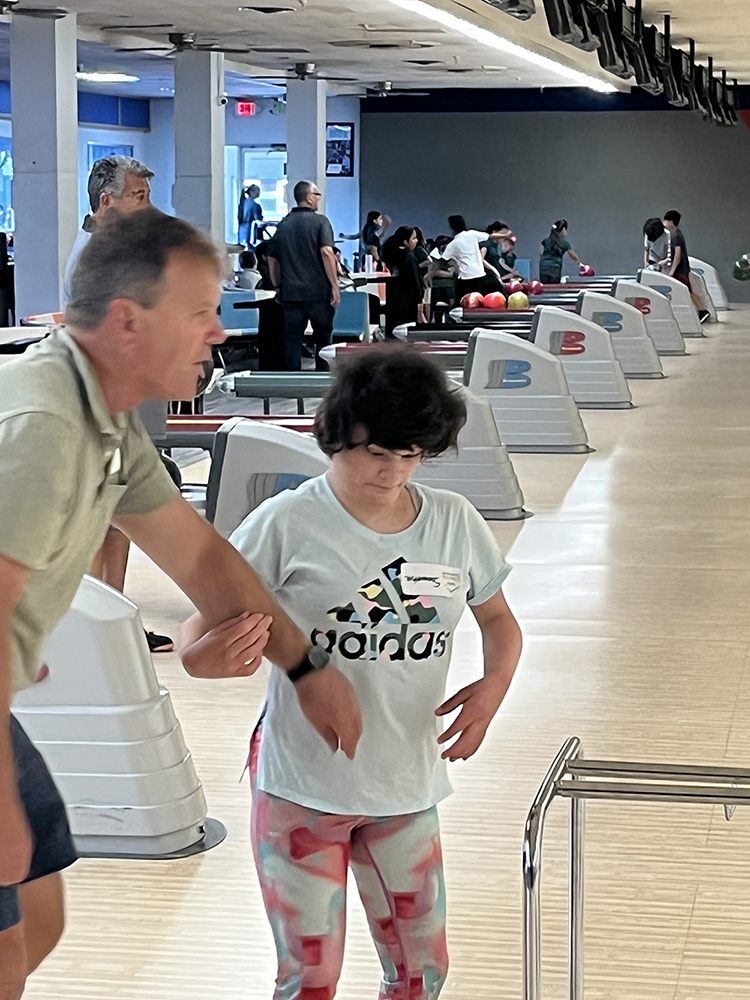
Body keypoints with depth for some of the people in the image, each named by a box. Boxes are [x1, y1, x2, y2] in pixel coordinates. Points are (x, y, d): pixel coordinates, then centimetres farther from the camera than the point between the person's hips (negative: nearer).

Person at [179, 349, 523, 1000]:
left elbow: (498, 619, 15)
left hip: (407, 787, 4)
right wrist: (230, 642, -36)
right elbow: (196, 646, -10)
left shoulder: (454, 522, 1)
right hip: (303, 788, -4)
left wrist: (493, 687, -7)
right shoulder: (288, 524, -12)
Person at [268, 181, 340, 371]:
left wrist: (278, 286, 21)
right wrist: (334, 285, -13)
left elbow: (272, 258, 13)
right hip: (318, 291, -3)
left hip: (290, 292, 4)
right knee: (323, 337, 8)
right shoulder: (320, 221, -4)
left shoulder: (283, 224, 10)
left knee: (292, 338, 3)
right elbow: (327, 252, -16)